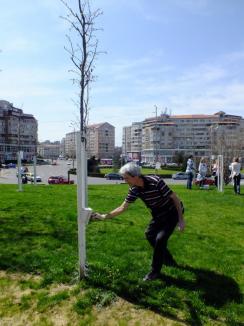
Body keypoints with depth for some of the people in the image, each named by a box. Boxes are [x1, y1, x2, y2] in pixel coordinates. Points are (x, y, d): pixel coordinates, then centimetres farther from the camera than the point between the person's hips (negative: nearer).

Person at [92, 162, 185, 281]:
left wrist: (181, 219, -21)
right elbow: (122, 207, -5)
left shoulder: (156, 182, -33)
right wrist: (104, 216, -9)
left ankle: (155, 271, 6)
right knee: (150, 235, 16)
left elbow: (175, 198, -24)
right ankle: (168, 260, 37)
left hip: (172, 212, -7)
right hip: (158, 214, 8)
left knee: (160, 239, -16)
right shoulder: (134, 190, -13)